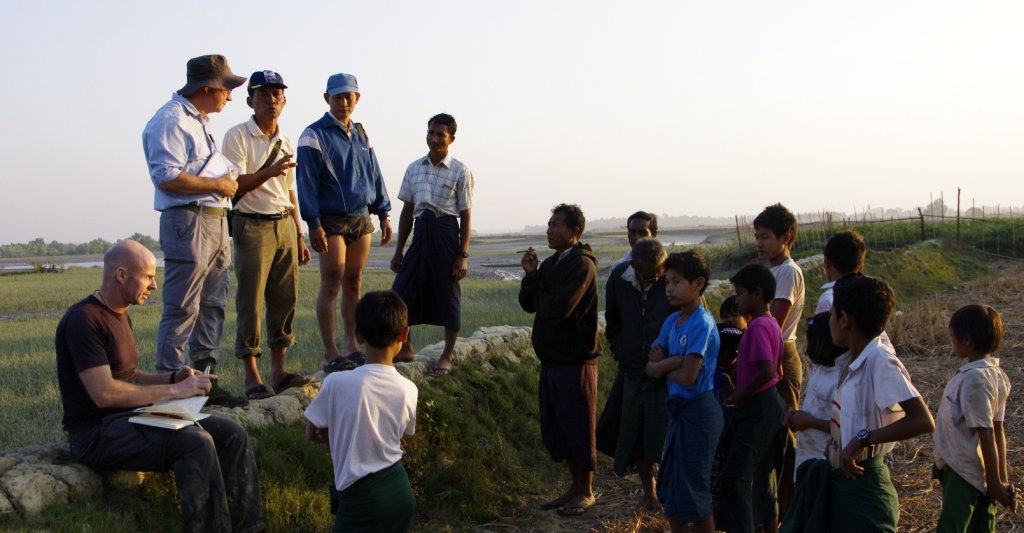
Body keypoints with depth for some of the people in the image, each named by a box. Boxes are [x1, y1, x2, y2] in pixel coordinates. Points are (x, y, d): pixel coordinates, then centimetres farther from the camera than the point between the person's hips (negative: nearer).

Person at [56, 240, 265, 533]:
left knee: (232, 434, -4)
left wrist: (175, 377, 3)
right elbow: (104, 393, -24)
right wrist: (174, 390, -19)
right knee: (196, 442, -31)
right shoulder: (83, 320, -15)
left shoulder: (120, 315, 15)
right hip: (95, 432, -9)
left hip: (130, 417, 9)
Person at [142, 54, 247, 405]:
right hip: (187, 222, -10)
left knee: (212, 306, 12)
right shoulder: (172, 120, -11)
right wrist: (218, 185, -13)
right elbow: (168, 178, -20)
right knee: (181, 311, -7)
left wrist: (227, 179, 11)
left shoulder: (199, 121, 21)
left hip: (215, 221, 10)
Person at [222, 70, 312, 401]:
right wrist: (269, 171, -26)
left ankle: (278, 370, 14)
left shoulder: (285, 142, 16)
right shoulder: (238, 136, -4)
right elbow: (234, 185, -12)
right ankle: (251, 376, 0)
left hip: (284, 224, 6)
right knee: (251, 300, -5)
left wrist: (299, 235, 19)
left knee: (285, 298, 6)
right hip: (252, 225, -6)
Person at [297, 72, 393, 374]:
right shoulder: (315, 135, -5)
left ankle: (351, 346, 16)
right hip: (332, 221, -6)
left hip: (361, 219, 6)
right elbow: (306, 182, -10)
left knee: (354, 284, 9)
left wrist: (383, 214, 12)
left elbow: (375, 175, 18)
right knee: (331, 285, -5)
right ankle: (330, 354, 0)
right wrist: (313, 224, -15)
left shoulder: (361, 134, 14)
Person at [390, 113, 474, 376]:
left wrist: (463, 255, -9)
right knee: (400, 292, 3)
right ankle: (405, 348, 21)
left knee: (447, 295, 3)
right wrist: (399, 250, 12)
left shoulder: (460, 172, -3)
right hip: (421, 232, 4)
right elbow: (407, 210, 13)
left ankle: (447, 356, 17)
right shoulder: (414, 168, 9)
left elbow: (465, 216, -4)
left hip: (446, 232, -4)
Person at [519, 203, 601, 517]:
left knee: (578, 427, 3)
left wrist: (541, 301, -4)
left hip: (575, 360, -9)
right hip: (551, 359, 9)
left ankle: (586, 492, 17)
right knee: (555, 428, 15)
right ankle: (575, 486, 29)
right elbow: (528, 304, 9)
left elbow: (560, 307, -25)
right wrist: (531, 275, -7)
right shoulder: (550, 264, 11)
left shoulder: (582, 265, -16)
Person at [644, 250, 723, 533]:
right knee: (669, 489, 16)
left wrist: (663, 365, -5)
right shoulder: (671, 321, 6)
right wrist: (677, 361, -19)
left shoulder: (702, 324, -18)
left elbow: (688, 376, -23)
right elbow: (651, 367, -1)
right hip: (678, 408, 8)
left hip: (698, 411, -8)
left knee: (694, 492, 1)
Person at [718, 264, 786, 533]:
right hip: (772, 405, 10)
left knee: (734, 478, -7)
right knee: (762, 476, 18)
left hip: (756, 408, -10)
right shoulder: (771, 323, 11)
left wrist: (740, 395, -15)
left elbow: (766, 371, -27)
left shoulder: (757, 326, -19)